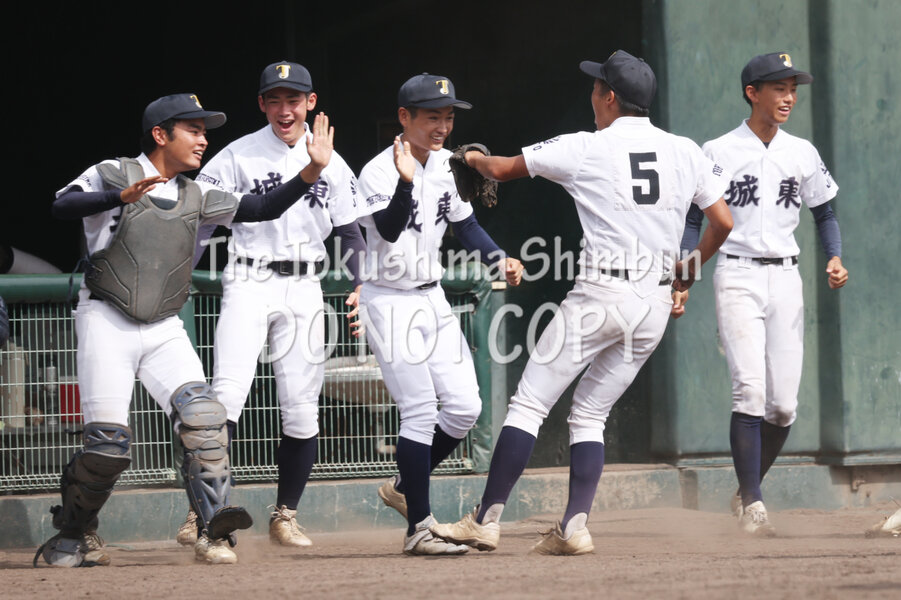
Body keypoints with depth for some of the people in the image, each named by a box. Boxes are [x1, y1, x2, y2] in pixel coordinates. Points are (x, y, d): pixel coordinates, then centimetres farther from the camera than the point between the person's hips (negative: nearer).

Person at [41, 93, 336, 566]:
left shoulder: (195, 197, 15)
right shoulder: (112, 174, 0)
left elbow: (264, 209, 10)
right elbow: (62, 206, -18)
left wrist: (312, 170, -4)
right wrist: (123, 196, -34)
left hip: (164, 331, 5)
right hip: (106, 321, -5)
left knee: (203, 417, -17)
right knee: (109, 442, -9)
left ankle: (213, 530, -17)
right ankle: (72, 534, 12)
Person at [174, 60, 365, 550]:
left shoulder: (330, 163, 10)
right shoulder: (238, 156, 0)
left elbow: (348, 230, 16)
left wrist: (359, 286, 4)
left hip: (303, 288, 3)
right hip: (248, 284, -3)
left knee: (301, 409, 1)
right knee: (226, 397, -17)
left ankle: (285, 516, 13)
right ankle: (200, 512, -16)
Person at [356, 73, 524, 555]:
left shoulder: (444, 163, 5)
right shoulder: (379, 172, -19)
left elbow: (463, 222, 18)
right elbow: (389, 230, -36)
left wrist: (497, 258, 2)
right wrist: (406, 182, -53)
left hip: (433, 298, 8)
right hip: (391, 302, -8)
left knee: (464, 407, 3)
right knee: (420, 411, -12)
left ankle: (404, 487, 23)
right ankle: (419, 528, -6)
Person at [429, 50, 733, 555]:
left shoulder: (585, 149, -3)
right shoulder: (687, 153, 7)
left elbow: (502, 169, 8)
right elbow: (723, 221, 7)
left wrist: (474, 158, 31)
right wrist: (690, 268, 24)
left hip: (599, 296, -5)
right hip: (656, 304, 5)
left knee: (530, 404, 0)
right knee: (591, 414, 15)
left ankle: (487, 521, -3)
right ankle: (575, 527, 4)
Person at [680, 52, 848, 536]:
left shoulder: (802, 153, 10)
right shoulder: (717, 153, 0)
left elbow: (824, 213, 18)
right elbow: (694, 219, 3)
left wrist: (834, 258, 0)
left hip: (786, 279, 4)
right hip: (738, 278, -4)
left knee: (784, 405, 0)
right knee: (750, 391, -17)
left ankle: (746, 491, 21)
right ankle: (752, 505, -13)